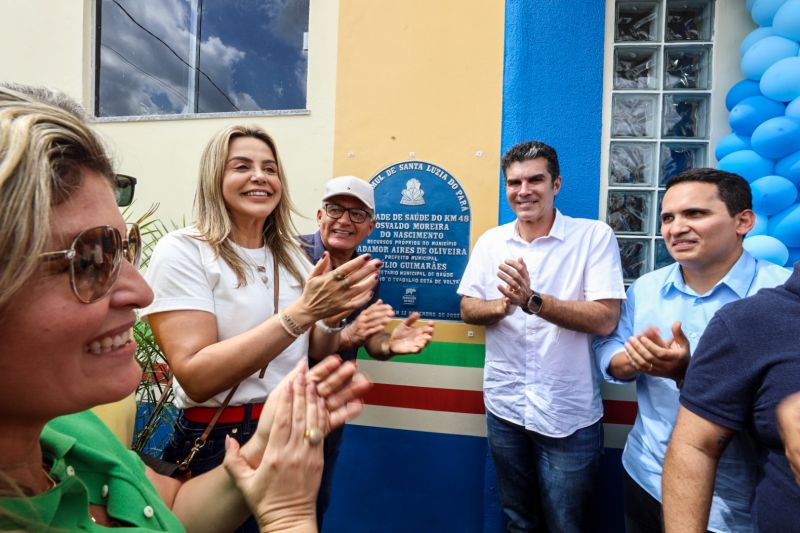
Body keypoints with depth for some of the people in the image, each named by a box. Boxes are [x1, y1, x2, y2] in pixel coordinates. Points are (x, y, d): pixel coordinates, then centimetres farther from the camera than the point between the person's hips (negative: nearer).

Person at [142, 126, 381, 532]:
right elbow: (196, 378, -23)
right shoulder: (182, 251, -14)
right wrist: (301, 311, -30)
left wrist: (331, 320, -15)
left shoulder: (292, 256, 3)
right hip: (220, 442, -5)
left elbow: (311, 354, 7)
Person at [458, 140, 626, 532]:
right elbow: (468, 309, 2)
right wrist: (504, 305, -19)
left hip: (569, 416, -2)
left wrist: (532, 300, -28)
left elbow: (605, 320, -16)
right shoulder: (491, 241, 1)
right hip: (504, 408, 3)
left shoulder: (595, 236, -9)